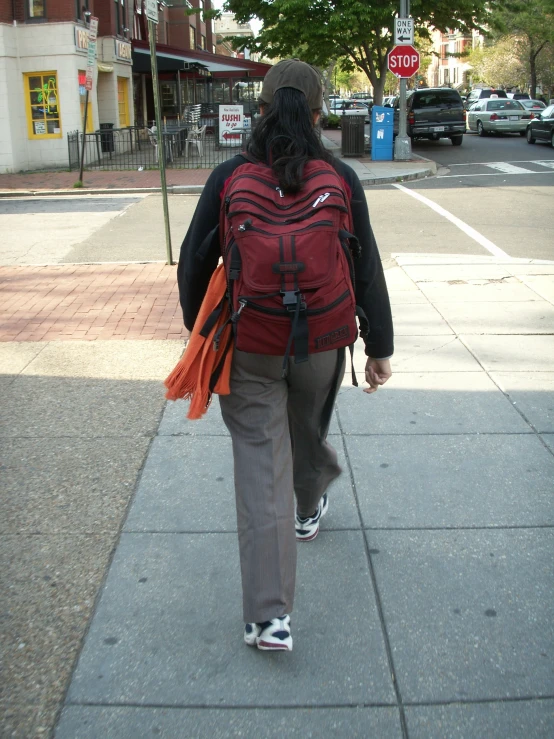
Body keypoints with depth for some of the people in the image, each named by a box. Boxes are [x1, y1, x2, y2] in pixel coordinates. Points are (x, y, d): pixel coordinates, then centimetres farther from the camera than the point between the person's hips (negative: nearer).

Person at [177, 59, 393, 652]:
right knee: (308, 432, 28)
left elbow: (194, 262, -2)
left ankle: (268, 615, 3)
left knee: (261, 469, 2)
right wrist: (379, 347, 6)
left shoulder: (228, 177, -6)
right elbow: (366, 270, -3)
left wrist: (198, 326, 14)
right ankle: (310, 508, 58)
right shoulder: (341, 180, -5)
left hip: (248, 348, -1)